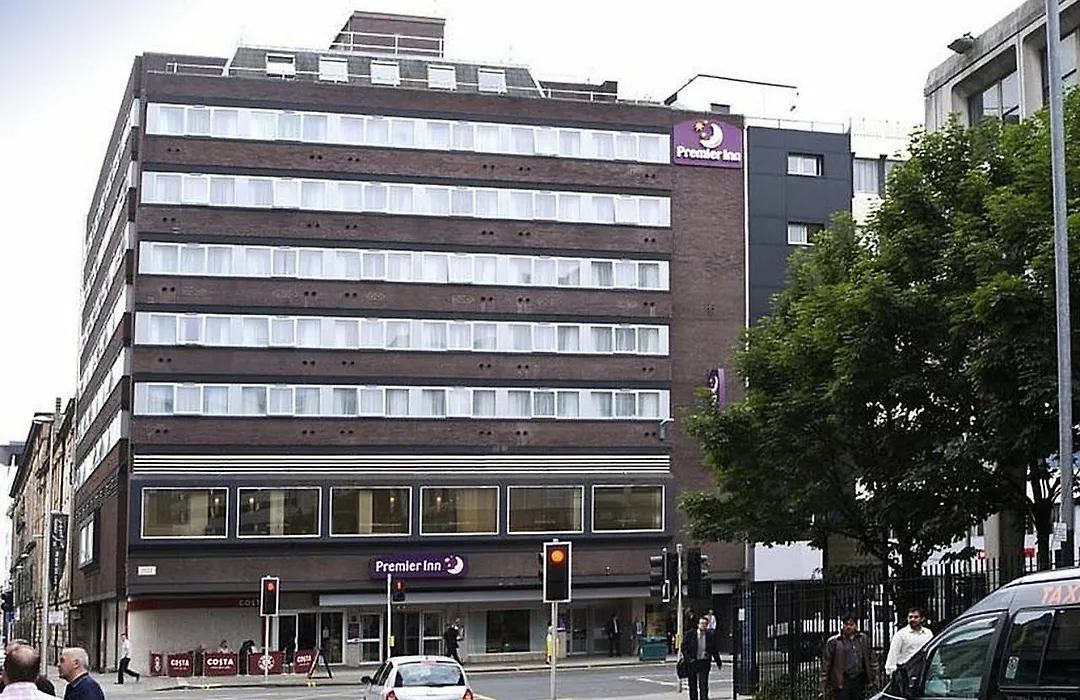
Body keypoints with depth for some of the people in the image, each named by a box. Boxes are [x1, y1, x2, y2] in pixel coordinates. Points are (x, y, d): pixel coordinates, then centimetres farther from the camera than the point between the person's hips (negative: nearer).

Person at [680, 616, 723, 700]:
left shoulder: (710, 636, 4)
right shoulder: (690, 635, 1)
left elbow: (714, 650, 12)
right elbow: (684, 648, 2)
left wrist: (718, 662, 12)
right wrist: (688, 658, -9)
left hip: (704, 662, 0)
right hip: (692, 662, 0)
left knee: (704, 684, -8)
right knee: (692, 684, 7)